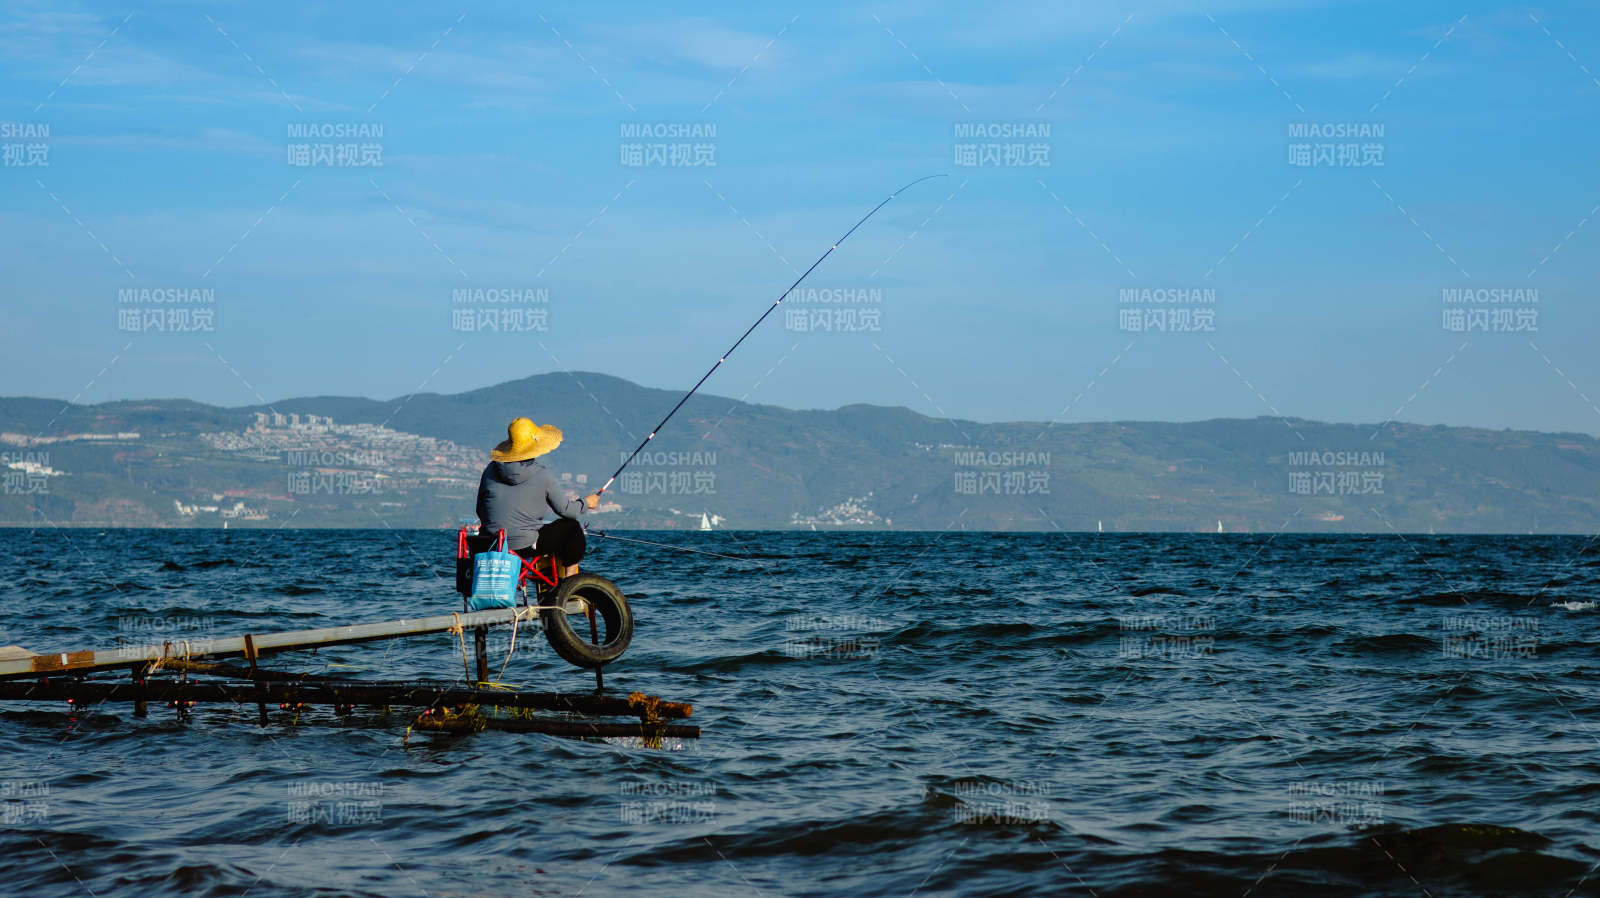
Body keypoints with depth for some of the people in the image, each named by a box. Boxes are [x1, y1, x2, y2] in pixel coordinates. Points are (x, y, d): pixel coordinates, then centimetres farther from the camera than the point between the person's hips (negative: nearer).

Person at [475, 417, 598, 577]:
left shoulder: (491, 470, 5)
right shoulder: (543, 476, -8)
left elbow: (480, 510, 14)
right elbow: (566, 510, 0)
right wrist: (586, 503, 20)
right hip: (525, 546, -6)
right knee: (574, 528, 15)